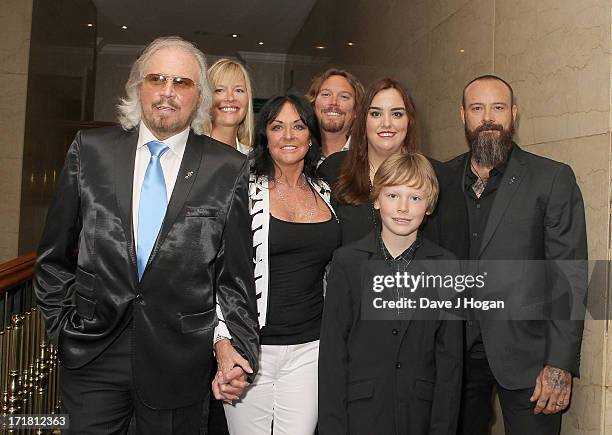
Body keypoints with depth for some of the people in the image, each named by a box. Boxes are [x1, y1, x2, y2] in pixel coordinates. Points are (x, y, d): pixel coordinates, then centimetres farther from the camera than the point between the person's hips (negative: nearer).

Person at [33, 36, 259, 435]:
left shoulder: (229, 168, -4)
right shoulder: (90, 150, 1)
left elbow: (236, 273, -1)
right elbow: (54, 255, 9)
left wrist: (241, 350, -3)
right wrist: (62, 323, 6)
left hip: (179, 360, -1)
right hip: (92, 354, 2)